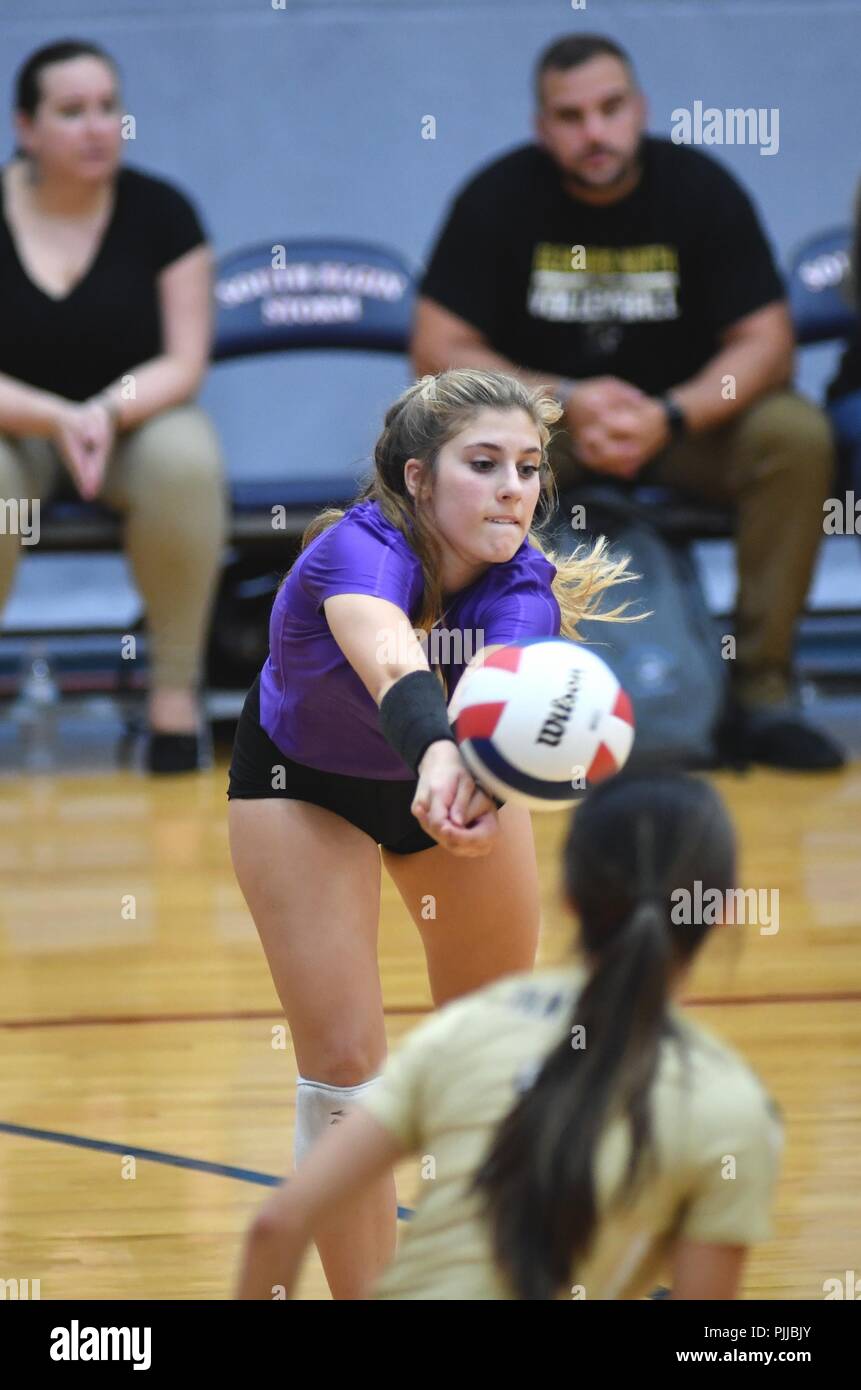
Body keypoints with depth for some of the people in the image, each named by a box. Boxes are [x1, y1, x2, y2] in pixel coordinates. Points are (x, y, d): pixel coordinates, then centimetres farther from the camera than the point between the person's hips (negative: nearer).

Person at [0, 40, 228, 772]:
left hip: (138, 419, 1)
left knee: (186, 458, -35)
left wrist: (108, 413, -28)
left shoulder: (159, 211, -6)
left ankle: (176, 688, -19)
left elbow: (182, 363, -7)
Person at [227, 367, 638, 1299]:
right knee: (341, 1071, -12)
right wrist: (436, 755, -83)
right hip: (305, 784, -3)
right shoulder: (358, 551, -39)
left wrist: (481, 782, -76)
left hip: (459, 770, 3)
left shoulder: (523, 588, -31)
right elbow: (392, 667, -61)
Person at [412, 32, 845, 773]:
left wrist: (671, 417, -31)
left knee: (797, 435, -28)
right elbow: (437, 349, -13)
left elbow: (765, 343, -13)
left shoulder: (701, 190, -10)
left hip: (683, 416, 1)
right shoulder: (499, 198, -11)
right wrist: (568, 402, -26)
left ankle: (762, 694, -20)